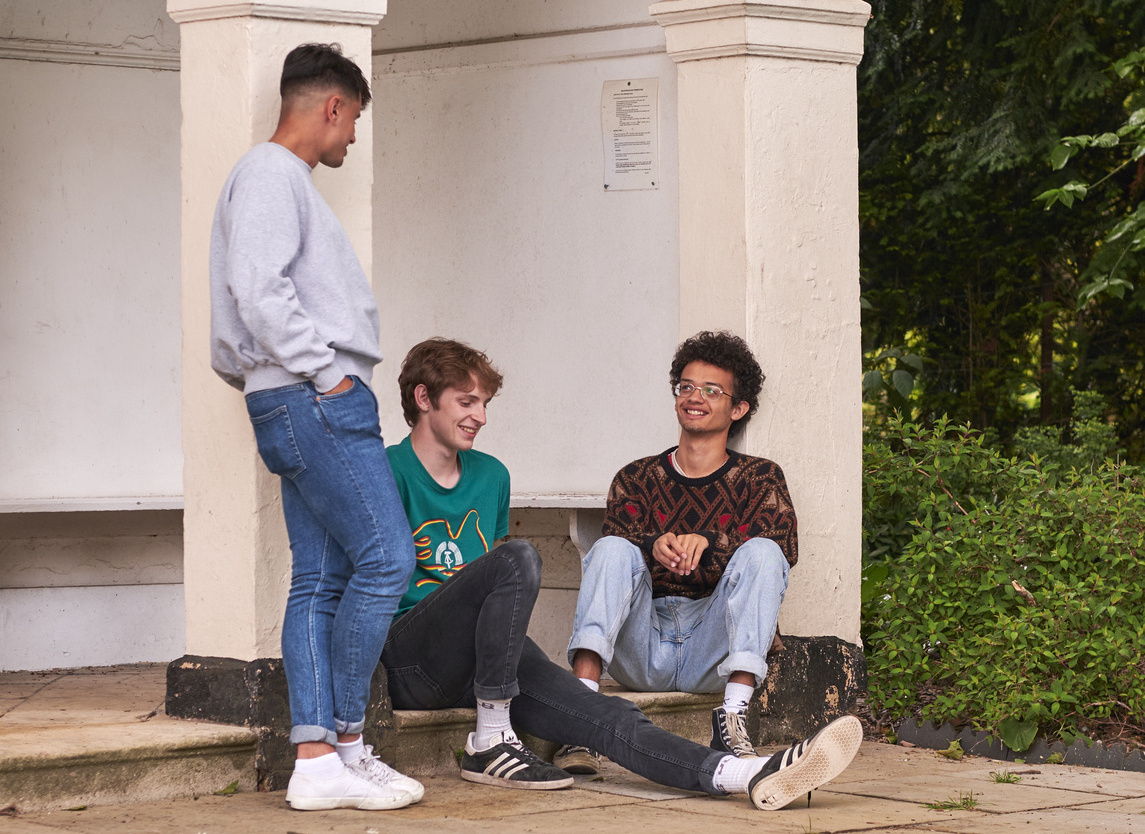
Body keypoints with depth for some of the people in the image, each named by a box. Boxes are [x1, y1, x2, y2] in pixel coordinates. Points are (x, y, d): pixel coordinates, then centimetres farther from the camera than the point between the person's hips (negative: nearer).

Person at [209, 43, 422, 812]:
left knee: (321, 580, 4)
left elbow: (271, 291, 25)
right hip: (315, 400, -10)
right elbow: (258, 287, -20)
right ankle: (346, 742, -8)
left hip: (312, 405, 10)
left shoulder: (287, 181, 25)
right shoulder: (270, 175, -7)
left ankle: (317, 760, 0)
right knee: (385, 559, -12)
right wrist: (324, 371, -16)